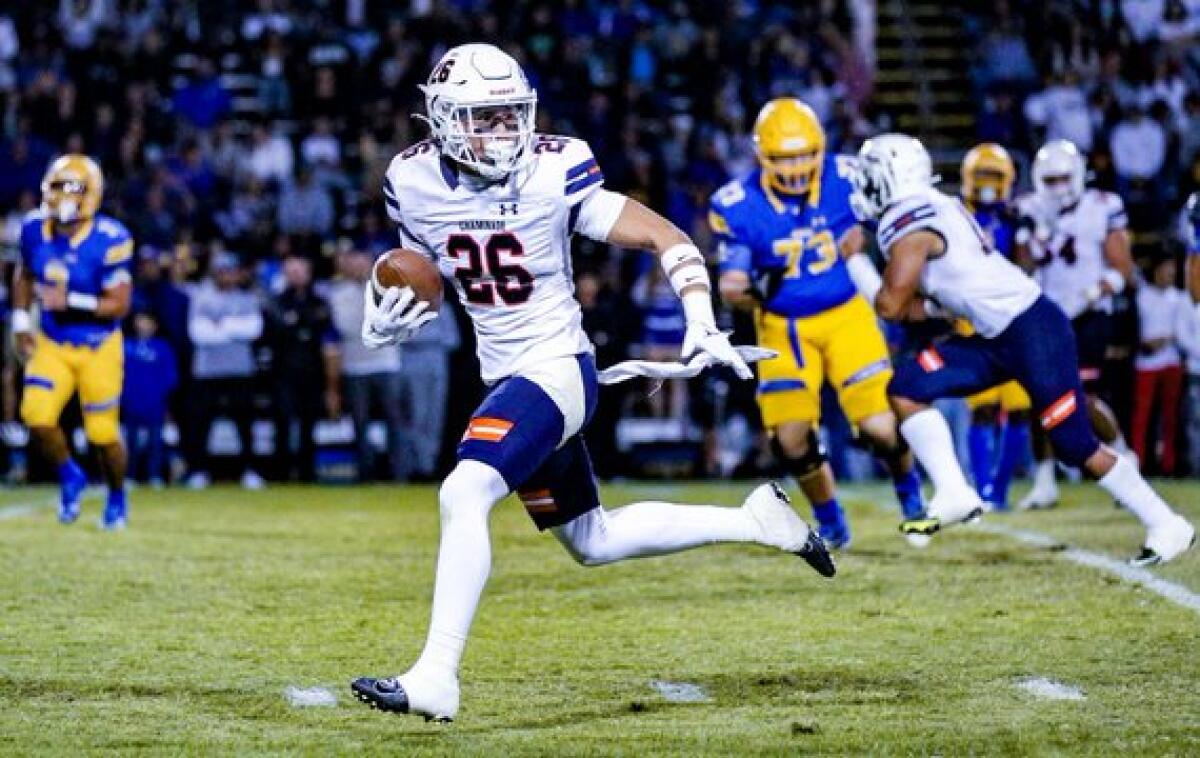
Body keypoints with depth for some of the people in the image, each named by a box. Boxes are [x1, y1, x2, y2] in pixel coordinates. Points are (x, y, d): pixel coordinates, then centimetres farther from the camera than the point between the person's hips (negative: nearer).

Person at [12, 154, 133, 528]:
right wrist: (21, 321, 5)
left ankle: (117, 497, 30)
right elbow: (24, 275, 14)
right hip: (51, 343, 3)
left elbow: (119, 304, -19)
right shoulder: (36, 229, -7)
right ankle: (69, 477, 12)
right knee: (37, 415, -16)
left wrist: (70, 302, -30)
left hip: (98, 347, -3)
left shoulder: (109, 240, -21)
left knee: (103, 433, 1)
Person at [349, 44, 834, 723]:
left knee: (463, 495, -26)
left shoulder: (552, 173, -16)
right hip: (507, 378, 7)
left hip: (557, 370, -7)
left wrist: (702, 322, -25)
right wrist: (386, 320, -7)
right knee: (593, 542, 17)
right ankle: (755, 521, 33)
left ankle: (436, 677, -26)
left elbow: (666, 237, -11)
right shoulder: (416, 181, -3)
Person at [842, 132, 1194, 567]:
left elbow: (890, 306, -13)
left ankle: (1165, 525, 5)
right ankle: (953, 495, -4)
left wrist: (855, 260, 0)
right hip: (997, 339, 10)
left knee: (1074, 444, -5)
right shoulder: (932, 208, 14)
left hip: (1034, 331, -10)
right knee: (906, 388, 0)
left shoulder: (906, 227, -16)